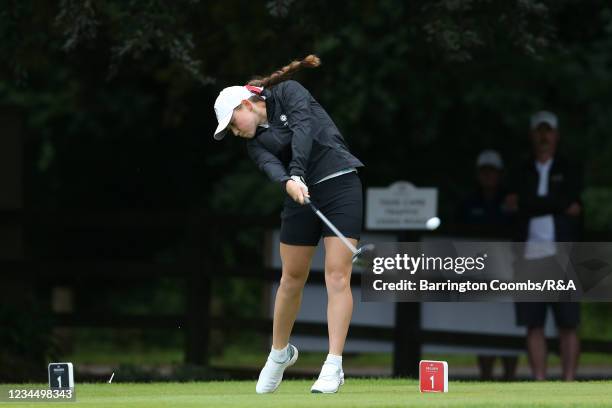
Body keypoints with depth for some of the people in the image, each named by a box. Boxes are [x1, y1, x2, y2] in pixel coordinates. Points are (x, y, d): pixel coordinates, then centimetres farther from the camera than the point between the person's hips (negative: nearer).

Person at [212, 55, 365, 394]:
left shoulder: (288, 93, -1)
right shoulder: (254, 139, 9)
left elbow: (303, 129, -18)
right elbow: (270, 164, -12)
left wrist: (297, 172, -31)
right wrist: (288, 183, -34)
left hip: (340, 184, -5)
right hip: (301, 197, 5)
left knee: (337, 276, -12)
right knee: (291, 278, 11)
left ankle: (333, 366, -16)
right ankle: (280, 353, 32)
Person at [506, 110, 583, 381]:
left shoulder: (569, 172, 12)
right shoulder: (523, 173, 17)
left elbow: (566, 201, -5)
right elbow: (521, 206, 3)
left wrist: (526, 204, -1)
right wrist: (562, 207, -5)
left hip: (562, 255, -2)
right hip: (530, 254, 2)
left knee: (568, 325, -5)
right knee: (534, 325, -1)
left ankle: (568, 385, -4)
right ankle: (540, 386, 1)